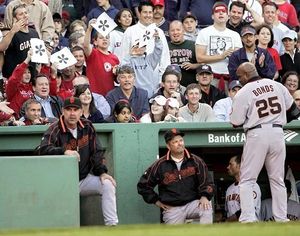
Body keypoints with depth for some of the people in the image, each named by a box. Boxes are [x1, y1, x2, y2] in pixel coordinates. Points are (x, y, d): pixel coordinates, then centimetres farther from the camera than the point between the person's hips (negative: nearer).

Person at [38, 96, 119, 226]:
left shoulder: (87, 127, 6)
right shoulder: (55, 130, -10)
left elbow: (96, 152, 8)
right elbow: (44, 149, -28)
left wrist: (101, 172, -8)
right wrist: (64, 151, -45)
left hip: (85, 179, 4)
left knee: (108, 184, -17)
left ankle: (112, 225, -14)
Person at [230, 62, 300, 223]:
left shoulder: (243, 93, -6)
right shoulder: (277, 85, 7)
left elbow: (236, 123, -3)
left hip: (257, 134, -4)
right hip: (277, 133, 4)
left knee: (246, 180, 4)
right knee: (277, 179, 14)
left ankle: (248, 218, -8)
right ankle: (281, 218, 10)